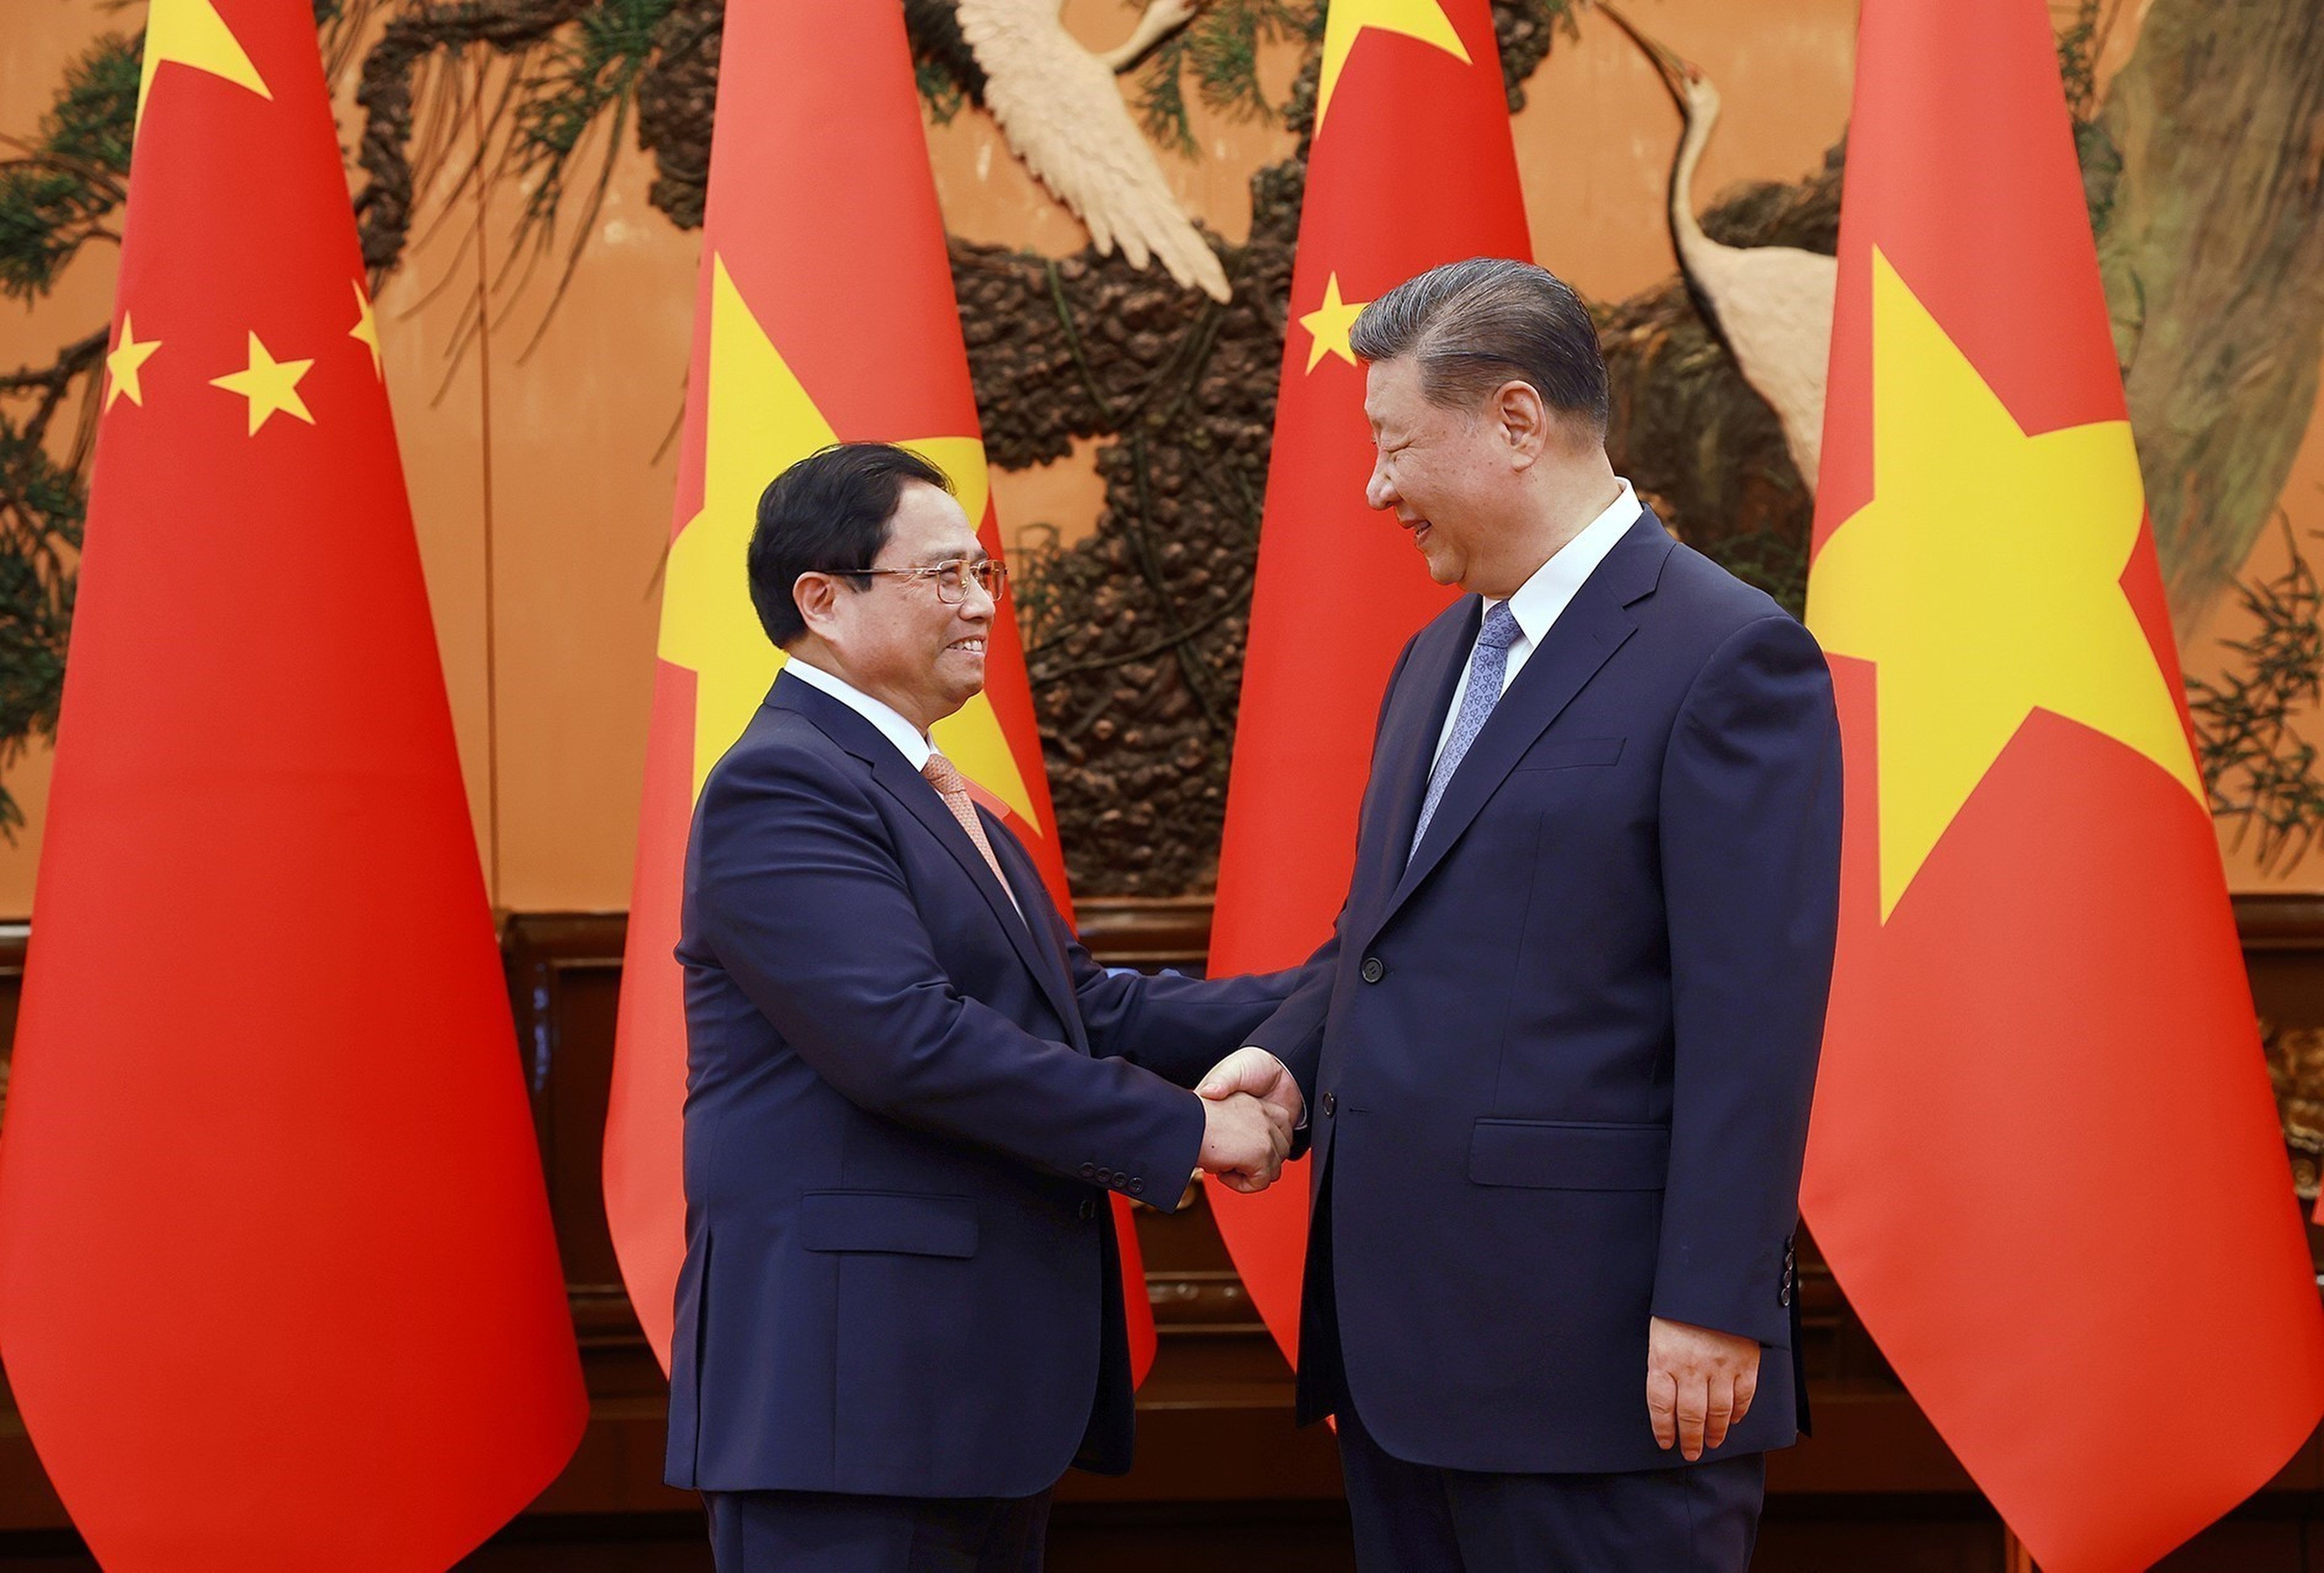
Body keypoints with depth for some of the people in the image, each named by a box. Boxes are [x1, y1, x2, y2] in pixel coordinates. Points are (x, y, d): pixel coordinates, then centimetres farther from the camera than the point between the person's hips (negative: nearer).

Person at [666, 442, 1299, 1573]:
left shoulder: (933, 798, 20)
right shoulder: (779, 789, -13)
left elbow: (1081, 1007, 16)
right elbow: (907, 1041, -23)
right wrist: (1181, 1129, -18)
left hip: (985, 1378, 10)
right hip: (851, 1384, -10)